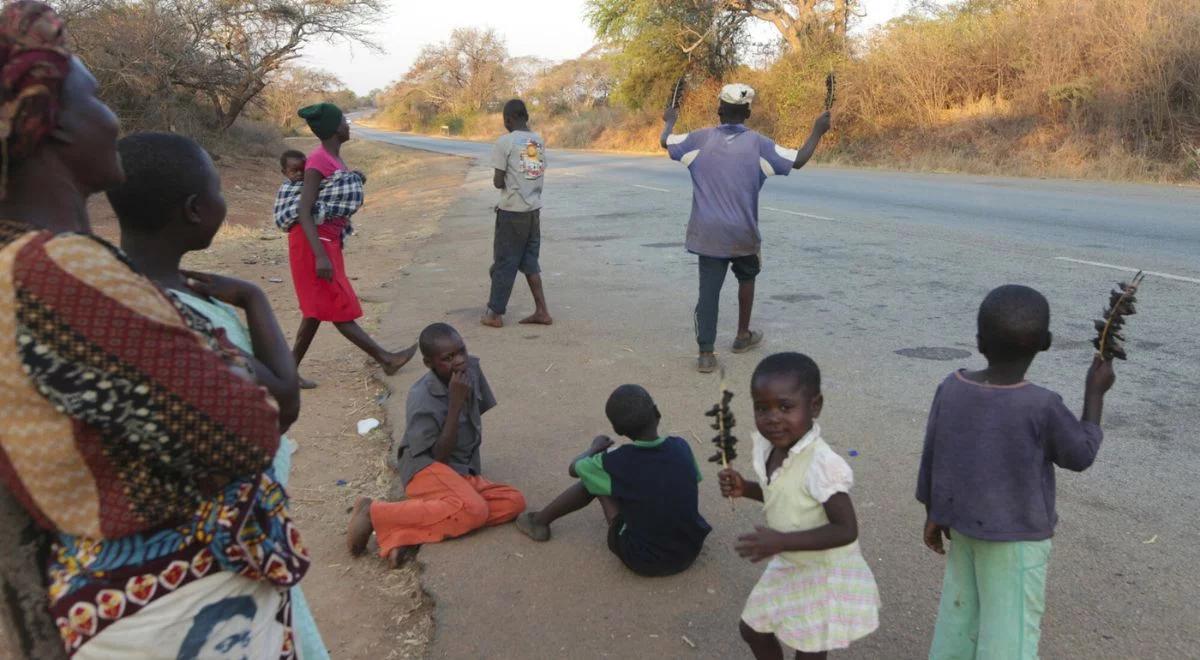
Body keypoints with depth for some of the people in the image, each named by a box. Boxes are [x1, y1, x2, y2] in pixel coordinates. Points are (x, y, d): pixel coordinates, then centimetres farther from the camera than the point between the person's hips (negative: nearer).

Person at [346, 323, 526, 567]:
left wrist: (473, 466, 15)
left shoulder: (472, 368, -1)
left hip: (464, 472, 8)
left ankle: (411, 531, -24)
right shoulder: (421, 399, -18)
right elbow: (438, 455, -19)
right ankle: (374, 514, -20)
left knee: (514, 502, -17)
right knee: (473, 510, -34)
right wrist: (456, 404, -24)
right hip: (428, 468, -7)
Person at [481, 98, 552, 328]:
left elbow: (498, 182, -12)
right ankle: (541, 311, 12)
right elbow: (539, 175, 12)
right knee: (529, 261, 15)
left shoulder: (505, 142, -11)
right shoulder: (539, 141, 8)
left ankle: (495, 314, 12)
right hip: (534, 209, 6)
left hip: (512, 212, -6)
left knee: (504, 263, 4)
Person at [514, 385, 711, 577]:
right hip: (690, 552, 3)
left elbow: (574, 468, 3)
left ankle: (540, 521, 27)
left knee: (595, 480, 9)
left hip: (643, 561, -3)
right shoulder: (681, 447, -9)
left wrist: (595, 448, 23)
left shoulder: (617, 462, -17)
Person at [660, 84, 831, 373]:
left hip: (707, 232, 0)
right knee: (746, 278, 24)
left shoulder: (701, 139, -2)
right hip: (743, 232, 0)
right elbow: (798, 160, -3)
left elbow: (666, 142, 13)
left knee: (708, 289, 0)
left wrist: (669, 121, 34)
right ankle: (743, 336, 35)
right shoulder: (757, 144, -6)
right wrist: (817, 132, 12)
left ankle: (706, 352, -8)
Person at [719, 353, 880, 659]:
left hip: (826, 575, -7)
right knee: (753, 629, 22)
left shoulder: (822, 465, -33)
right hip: (787, 567, 7)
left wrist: (783, 542, -36)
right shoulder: (767, 447, -9)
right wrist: (745, 488, -9)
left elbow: (846, 530, -31)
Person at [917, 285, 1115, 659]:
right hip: (1015, 536, -4)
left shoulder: (951, 389, -10)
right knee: (1011, 628, 8)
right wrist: (1095, 393, 3)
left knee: (960, 612, 19)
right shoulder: (1041, 407, -23)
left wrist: (934, 513, 13)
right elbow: (1081, 455, -6)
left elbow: (931, 457, -1)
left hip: (963, 525, 5)